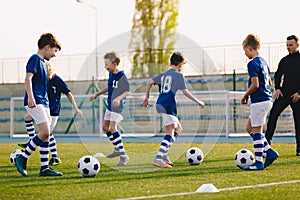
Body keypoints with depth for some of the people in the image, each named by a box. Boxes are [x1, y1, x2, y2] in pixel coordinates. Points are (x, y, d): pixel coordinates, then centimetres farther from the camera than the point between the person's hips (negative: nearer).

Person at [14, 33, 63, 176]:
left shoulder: (42, 62, 21)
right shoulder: (35, 59, -6)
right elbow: (28, 78, -19)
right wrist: (30, 97, -31)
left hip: (43, 103, 10)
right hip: (35, 103, -10)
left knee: (46, 135, 6)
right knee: (45, 132, -18)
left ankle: (44, 168, 7)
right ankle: (22, 158, -8)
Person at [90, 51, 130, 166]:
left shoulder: (121, 76, -17)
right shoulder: (111, 74, 7)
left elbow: (128, 92, -17)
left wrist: (119, 98, -32)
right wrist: (97, 94, 28)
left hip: (117, 105, -10)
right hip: (110, 105, 10)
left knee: (113, 128, -18)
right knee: (105, 127, 15)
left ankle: (123, 156, -15)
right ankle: (117, 149, 30)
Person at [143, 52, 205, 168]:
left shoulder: (164, 74, 20)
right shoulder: (178, 75, -1)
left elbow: (150, 82, 19)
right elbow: (185, 92, -7)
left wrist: (147, 97, 26)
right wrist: (198, 102, 0)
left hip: (160, 104, 8)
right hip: (168, 105, -8)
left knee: (178, 128, 18)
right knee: (170, 133, -10)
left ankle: (164, 154, 9)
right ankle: (158, 159, -22)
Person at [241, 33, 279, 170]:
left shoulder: (253, 63, -14)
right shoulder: (263, 62, 15)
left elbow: (255, 84, -21)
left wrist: (245, 96, -6)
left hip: (259, 101, -9)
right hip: (267, 99, 9)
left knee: (256, 131, -4)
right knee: (251, 128, 16)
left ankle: (258, 163, -1)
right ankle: (270, 152, 12)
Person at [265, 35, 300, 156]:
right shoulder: (284, 60, 12)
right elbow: (277, 75, 19)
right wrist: (277, 88, 2)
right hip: (284, 94, 4)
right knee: (273, 114, -13)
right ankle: (267, 141, -15)